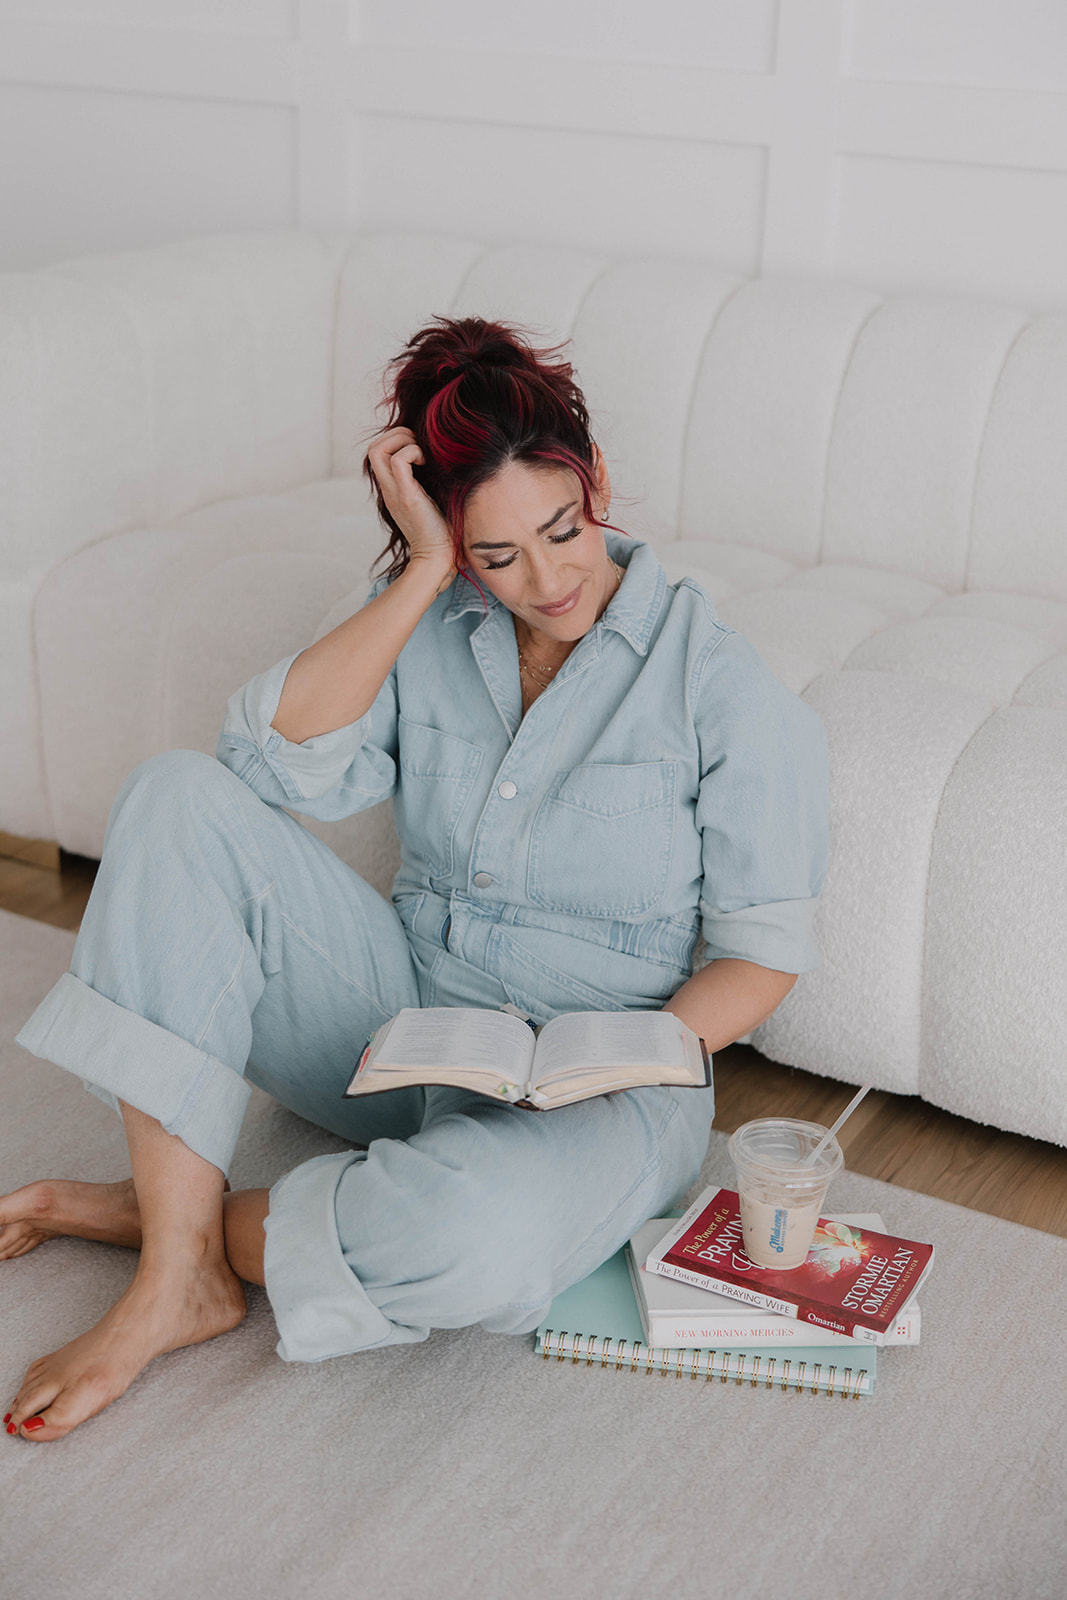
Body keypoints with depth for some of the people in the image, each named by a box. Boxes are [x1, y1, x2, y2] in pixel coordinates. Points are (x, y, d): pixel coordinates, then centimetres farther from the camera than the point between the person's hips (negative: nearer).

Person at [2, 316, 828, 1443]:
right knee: (181, 798, -17)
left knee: (473, 1238, -41)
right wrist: (423, 573, -15)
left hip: (589, 1094, -4)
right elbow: (274, 762, -14)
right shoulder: (431, 634, 3)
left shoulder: (719, 685, -7)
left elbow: (765, 948, -4)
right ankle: (179, 1279, -20)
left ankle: (167, 1214, -8)